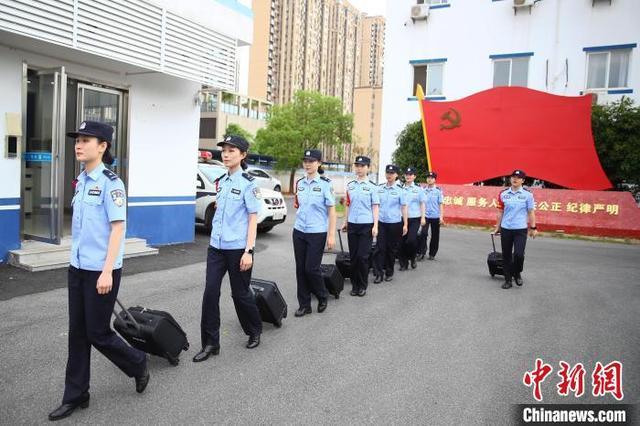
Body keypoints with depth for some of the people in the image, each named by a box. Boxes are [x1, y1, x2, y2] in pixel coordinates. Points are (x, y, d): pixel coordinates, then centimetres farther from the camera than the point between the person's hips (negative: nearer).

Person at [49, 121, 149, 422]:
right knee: (77, 333, 12)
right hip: (77, 268, 7)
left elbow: (117, 227, -17)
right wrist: (78, 261, 17)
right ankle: (75, 396, 24)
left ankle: (138, 365, 27)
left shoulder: (110, 182, -13)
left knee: (97, 333, 2)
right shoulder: (81, 181, 10)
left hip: (100, 271, -7)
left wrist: (107, 271, -20)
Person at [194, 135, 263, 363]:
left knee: (240, 293, 8)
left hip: (237, 248, -5)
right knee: (210, 293, -1)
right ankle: (210, 343, 9)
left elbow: (253, 219, -11)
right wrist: (215, 236, 17)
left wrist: (248, 251, -16)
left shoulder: (248, 183, -9)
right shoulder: (220, 182, 9)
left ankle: (255, 331, 32)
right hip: (216, 246, 6)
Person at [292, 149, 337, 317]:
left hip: (317, 233, -5)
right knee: (301, 269, 7)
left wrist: (331, 235, -12)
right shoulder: (300, 183, 7)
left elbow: (332, 210, -8)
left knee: (311, 268, -4)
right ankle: (304, 304, 19)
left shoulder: (325, 184, -8)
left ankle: (322, 297, 23)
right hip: (299, 232, 5)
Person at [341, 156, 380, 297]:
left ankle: (363, 286, 14)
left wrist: (375, 226, -8)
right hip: (352, 225, 4)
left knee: (363, 257, -3)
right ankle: (354, 285, 20)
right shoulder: (350, 186, 8)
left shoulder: (372, 186, -3)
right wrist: (345, 222, 14)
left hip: (366, 225, -4)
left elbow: (375, 207, -3)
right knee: (353, 256, 8)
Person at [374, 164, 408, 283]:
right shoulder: (379, 188, 4)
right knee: (380, 248, -2)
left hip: (395, 223, -2)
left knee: (392, 248, 9)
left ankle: (389, 272, 23)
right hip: (381, 222, 2)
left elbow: (404, 207, -1)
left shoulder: (400, 190, -4)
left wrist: (405, 224, -3)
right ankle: (379, 273, 2)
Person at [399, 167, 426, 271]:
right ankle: (403, 264, 16)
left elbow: (422, 204, 5)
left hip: (414, 218, -2)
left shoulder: (418, 189, 3)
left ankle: (412, 258, 15)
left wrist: (423, 217, -1)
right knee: (403, 241, 4)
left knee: (411, 240, -13)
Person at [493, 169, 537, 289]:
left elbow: (531, 212, 1)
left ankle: (517, 274, 18)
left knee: (519, 254, -11)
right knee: (506, 255, 7)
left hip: (521, 229, -2)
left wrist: (533, 228, 0)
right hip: (505, 229, 3)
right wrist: (497, 227, 12)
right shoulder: (503, 194, 4)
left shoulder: (527, 194, -2)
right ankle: (508, 280, 20)